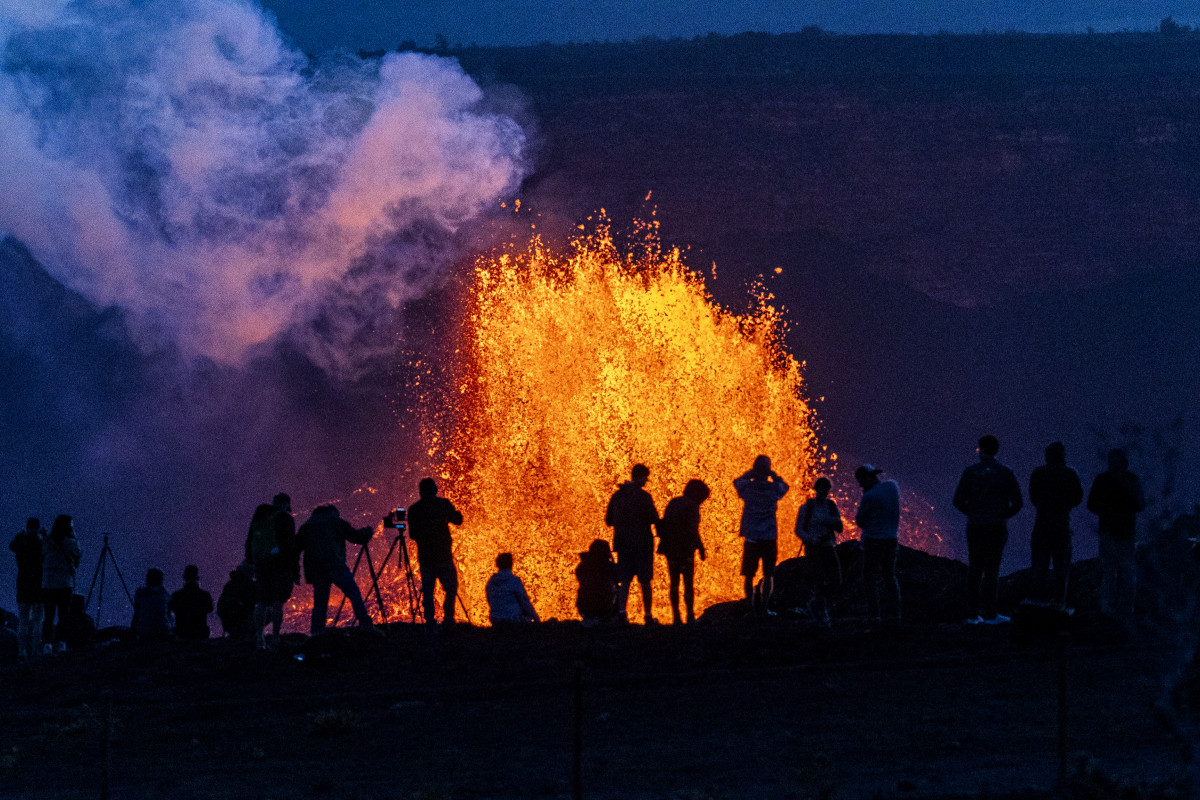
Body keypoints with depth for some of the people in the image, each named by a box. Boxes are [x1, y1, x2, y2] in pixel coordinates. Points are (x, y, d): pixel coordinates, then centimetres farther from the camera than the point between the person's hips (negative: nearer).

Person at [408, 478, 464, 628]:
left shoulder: (413, 509, 3)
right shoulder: (443, 504, -2)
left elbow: (412, 534, 8)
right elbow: (457, 520, 13)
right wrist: (458, 513, 34)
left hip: (424, 556, 2)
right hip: (443, 555, -2)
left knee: (427, 589, 8)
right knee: (451, 588, 7)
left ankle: (429, 619, -1)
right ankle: (448, 618, -3)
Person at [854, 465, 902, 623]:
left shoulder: (869, 497, -16)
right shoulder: (892, 487, 4)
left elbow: (860, 521, -6)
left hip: (874, 541, -7)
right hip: (892, 539, 7)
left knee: (870, 578, 1)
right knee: (890, 576, 17)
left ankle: (875, 614, -8)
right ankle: (896, 612, 12)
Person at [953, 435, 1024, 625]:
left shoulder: (970, 472, -1)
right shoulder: (1005, 473, -1)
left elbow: (958, 501, -2)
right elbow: (1017, 502, -3)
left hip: (975, 526, 1)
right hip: (997, 527, -1)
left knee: (974, 569, 6)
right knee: (991, 570, 0)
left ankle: (972, 614, 4)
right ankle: (989, 613, -2)